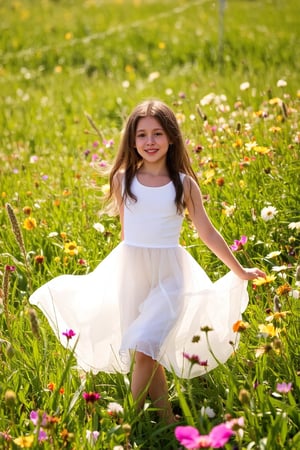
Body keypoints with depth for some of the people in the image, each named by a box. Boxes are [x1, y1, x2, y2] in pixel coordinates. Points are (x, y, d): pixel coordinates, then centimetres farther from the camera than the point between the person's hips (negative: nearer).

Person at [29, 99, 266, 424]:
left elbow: (207, 233, 5)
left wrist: (239, 271, 10)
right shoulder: (123, 180, 0)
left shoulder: (184, 184, -3)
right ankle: (166, 419, 18)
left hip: (169, 275, -2)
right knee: (148, 356, 5)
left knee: (144, 352, -14)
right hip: (130, 273, 2)